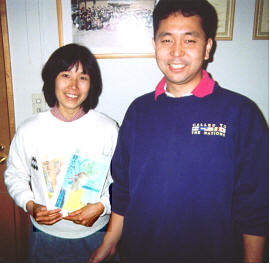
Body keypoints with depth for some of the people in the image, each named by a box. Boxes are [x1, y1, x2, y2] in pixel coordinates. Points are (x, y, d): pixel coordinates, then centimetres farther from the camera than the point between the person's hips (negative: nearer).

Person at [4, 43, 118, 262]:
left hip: (95, 234, 0)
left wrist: (102, 206, -19)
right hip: (45, 236, 1)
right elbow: (15, 176, 4)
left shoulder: (108, 129, -11)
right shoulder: (29, 131, -8)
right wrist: (30, 205, -12)